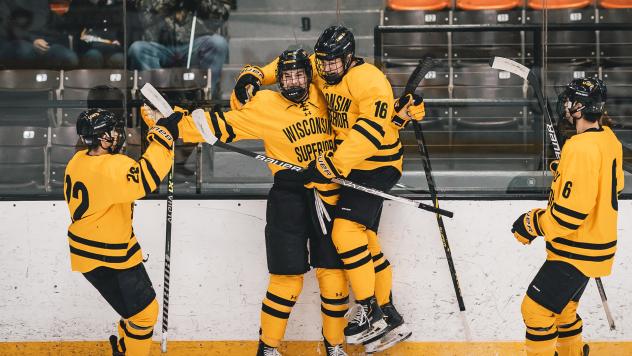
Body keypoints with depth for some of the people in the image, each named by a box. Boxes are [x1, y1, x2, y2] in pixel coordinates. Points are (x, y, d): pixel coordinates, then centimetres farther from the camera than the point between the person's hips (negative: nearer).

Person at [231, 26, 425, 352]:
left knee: (346, 231, -20)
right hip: (348, 164, 8)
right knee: (365, 241, 11)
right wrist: (253, 76, -9)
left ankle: (370, 312, -11)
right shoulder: (320, 70, 0)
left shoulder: (369, 81, -23)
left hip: (377, 164, -8)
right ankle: (388, 318, 20)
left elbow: (370, 132, -30)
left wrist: (334, 165, -35)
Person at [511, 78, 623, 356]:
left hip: (577, 252, -10)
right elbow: (613, 185, 18)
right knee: (563, 305, 24)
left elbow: (572, 211, -28)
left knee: (537, 309, -4)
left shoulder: (581, 148, -27)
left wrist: (534, 224, -16)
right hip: (595, 242, 10)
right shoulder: (609, 140, 3)